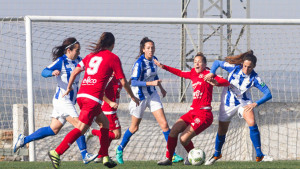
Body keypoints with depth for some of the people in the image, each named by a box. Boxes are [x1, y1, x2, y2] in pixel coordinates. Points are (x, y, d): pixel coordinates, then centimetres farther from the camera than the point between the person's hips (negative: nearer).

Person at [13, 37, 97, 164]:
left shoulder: (77, 60, 10)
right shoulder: (61, 61, -13)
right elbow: (44, 72, -21)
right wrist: (52, 72, -43)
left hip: (70, 101, 9)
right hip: (62, 100, -9)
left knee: (53, 130, 12)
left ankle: (24, 140, 20)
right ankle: (84, 155, -13)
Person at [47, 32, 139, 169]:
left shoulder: (91, 55, 18)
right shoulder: (113, 58, 3)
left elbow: (75, 72, 14)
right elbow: (123, 82, 5)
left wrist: (69, 88, 27)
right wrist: (133, 97, 18)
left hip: (81, 95, 7)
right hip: (93, 98, -7)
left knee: (104, 123, 21)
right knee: (81, 128, -13)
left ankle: (104, 156, 20)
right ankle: (57, 152, -24)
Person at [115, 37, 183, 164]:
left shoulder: (154, 59, -1)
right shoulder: (139, 63, -22)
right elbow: (133, 82, -29)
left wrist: (161, 87, 27)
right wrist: (151, 83, -36)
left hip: (152, 95, 5)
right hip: (140, 96, -5)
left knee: (164, 124, -5)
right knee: (134, 127, 10)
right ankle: (120, 150, 32)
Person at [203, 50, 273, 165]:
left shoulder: (255, 78, -21)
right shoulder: (234, 68, -20)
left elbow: (268, 94, -26)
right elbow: (217, 63, -5)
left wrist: (256, 104, -39)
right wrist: (211, 73, -23)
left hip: (244, 103, -1)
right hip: (228, 103, 1)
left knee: (252, 123, -25)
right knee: (222, 131, 9)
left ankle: (259, 156, -18)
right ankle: (216, 154, 37)